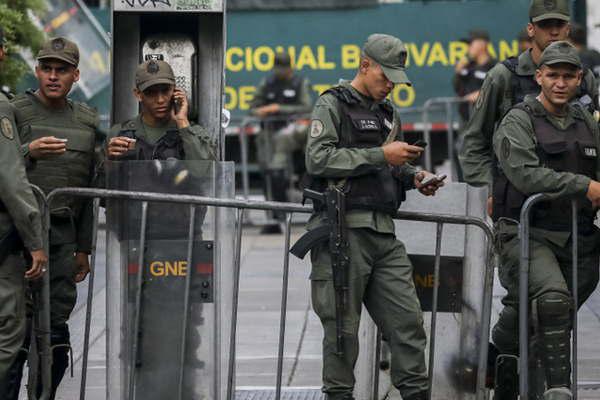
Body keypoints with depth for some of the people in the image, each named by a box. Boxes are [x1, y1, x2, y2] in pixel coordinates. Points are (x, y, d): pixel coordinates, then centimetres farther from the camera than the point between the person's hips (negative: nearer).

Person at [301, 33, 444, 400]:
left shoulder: (388, 113, 21)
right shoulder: (333, 104, -1)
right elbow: (318, 159, -14)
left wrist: (413, 177, 8)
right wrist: (380, 155, -16)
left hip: (384, 232, 7)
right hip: (344, 229, -7)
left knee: (408, 319, 1)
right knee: (343, 324, -3)